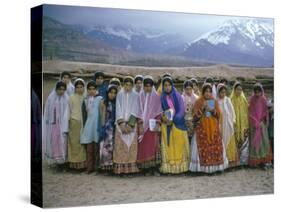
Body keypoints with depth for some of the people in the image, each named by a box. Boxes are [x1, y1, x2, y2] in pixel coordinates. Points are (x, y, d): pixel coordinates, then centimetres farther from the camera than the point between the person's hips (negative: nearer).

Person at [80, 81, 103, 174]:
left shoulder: (100, 99, 1)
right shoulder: (85, 100, 14)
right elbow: (84, 114, 16)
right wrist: (84, 125, 8)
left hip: (97, 125, -3)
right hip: (88, 126, 4)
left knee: (96, 148, -2)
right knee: (89, 148, 2)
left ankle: (96, 167, 4)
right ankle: (90, 167, 5)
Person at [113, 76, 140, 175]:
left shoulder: (135, 96, 5)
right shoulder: (119, 95, 6)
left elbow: (135, 111, -2)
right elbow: (118, 110, 0)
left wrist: (130, 124, -12)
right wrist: (121, 124, -11)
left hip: (131, 124, 0)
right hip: (121, 124, 0)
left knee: (131, 145, -2)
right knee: (120, 145, -3)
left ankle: (130, 168, 1)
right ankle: (120, 168, -2)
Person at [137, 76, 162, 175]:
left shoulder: (156, 96, 5)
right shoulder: (141, 96, 7)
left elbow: (159, 111, 2)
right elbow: (140, 111, 4)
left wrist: (157, 124, -8)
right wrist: (140, 125, -4)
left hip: (153, 124, -1)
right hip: (143, 124, 1)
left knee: (153, 145, -9)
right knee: (144, 146, -3)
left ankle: (154, 168, -8)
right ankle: (145, 168, 2)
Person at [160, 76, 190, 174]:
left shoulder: (178, 96, 1)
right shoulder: (162, 98, 6)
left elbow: (181, 110, -4)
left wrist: (173, 120, -17)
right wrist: (163, 117, -16)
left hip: (178, 123, -1)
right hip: (166, 124, 1)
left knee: (179, 145, 0)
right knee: (168, 145, -1)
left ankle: (179, 165, 5)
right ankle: (168, 166, 1)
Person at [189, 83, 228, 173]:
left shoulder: (215, 101, 10)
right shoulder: (198, 102, 2)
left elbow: (218, 114, 4)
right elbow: (196, 116, -4)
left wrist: (212, 110, -13)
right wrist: (202, 108, -17)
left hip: (214, 128, 3)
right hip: (202, 128, -3)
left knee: (215, 146, -3)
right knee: (203, 147, -10)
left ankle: (215, 166, 4)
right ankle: (203, 167, -7)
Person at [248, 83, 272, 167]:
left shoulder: (264, 99, 2)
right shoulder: (252, 99, -6)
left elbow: (265, 111, 8)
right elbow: (250, 112, -5)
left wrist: (265, 121, -1)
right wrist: (256, 122, -10)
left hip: (262, 123, 3)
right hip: (254, 123, -3)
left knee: (264, 141, 3)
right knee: (255, 141, -2)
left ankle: (263, 160, 8)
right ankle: (254, 160, 2)